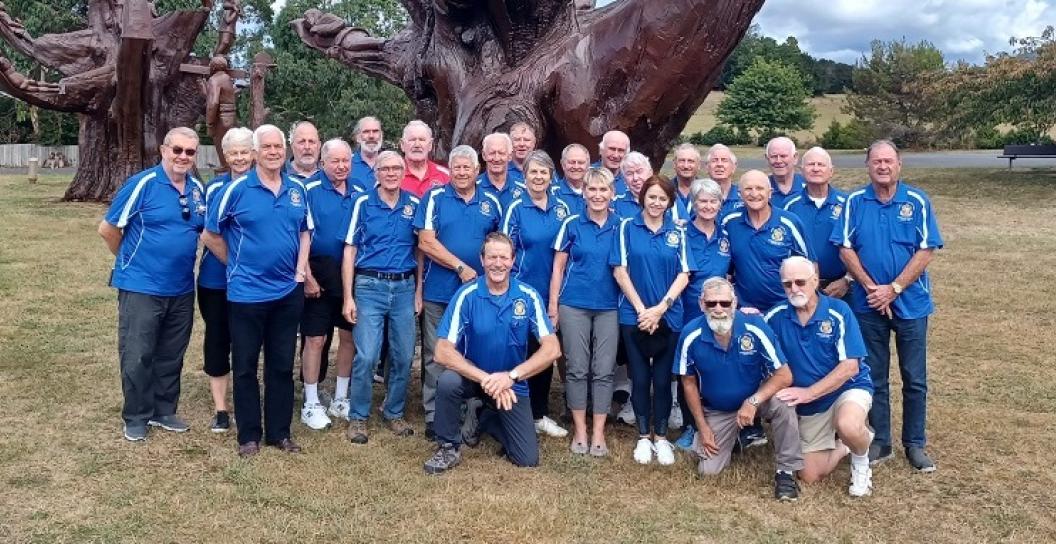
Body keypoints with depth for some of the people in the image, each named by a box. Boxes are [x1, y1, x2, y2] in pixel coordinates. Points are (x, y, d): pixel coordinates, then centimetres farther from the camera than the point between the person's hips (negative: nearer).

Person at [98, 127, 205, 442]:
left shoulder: (198, 190, 5)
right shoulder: (142, 184, -12)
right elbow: (107, 228, -7)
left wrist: (182, 260, 11)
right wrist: (132, 261, 5)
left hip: (181, 289, 5)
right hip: (141, 287, -5)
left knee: (171, 356, 15)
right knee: (137, 357, 3)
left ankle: (164, 411, 28)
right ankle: (136, 417, 18)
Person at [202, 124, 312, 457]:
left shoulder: (297, 190, 5)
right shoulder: (236, 189, -7)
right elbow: (210, 236, -1)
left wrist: (300, 270, 5)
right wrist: (237, 265, 2)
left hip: (288, 292, 4)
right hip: (247, 292, -3)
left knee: (282, 365, 11)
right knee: (245, 366, 6)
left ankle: (280, 432, 23)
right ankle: (249, 436, 19)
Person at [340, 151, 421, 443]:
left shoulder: (414, 204, 5)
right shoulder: (363, 203, -1)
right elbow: (349, 251, 0)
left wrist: (418, 291, 5)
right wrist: (348, 297, -5)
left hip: (404, 287, 3)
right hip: (370, 287, -2)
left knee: (403, 356, 7)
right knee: (366, 357, -5)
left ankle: (394, 413, 24)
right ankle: (358, 417, 11)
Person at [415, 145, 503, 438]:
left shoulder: (492, 202, 8)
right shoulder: (435, 198, -1)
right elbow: (426, 243, -8)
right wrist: (461, 267, -13)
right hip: (439, 291, -2)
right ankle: (433, 416, 13)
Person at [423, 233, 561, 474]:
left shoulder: (528, 296, -12)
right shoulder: (466, 295, -17)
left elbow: (552, 349, -17)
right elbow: (443, 352, -22)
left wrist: (511, 376, -28)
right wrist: (486, 379, -32)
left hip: (512, 384, 2)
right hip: (472, 377, -1)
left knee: (528, 459, -5)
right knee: (448, 381, -35)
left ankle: (486, 418, 24)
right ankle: (448, 448, -9)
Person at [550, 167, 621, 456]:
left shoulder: (620, 226, 3)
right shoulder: (572, 224, 0)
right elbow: (558, 265, 2)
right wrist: (553, 304, -2)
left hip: (609, 307, 1)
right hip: (574, 305, -1)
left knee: (603, 370, 2)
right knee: (578, 369, 4)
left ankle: (598, 432, 12)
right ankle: (580, 430, 15)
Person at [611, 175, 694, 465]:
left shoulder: (677, 233, 6)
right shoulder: (627, 227, 0)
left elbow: (683, 274, 0)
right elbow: (620, 271, -4)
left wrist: (661, 308, -12)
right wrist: (641, 309, -10)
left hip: (669, 317, 1)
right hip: (634, 316, -1)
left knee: (662, 379, 6)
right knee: (640, 378, 6)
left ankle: (661, 437, 19)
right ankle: (643, 436, 18)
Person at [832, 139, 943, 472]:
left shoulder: (917, 202, -4)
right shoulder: (855, 202, 0)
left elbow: (926, 251, -8)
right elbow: (846, 250, -3)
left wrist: (893, 289, -14)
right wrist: (871, 288, -12)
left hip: (911, 303, -1)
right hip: (868, 304, 1)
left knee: (914, 379, 6)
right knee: (874, 377, 9)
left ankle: (915, 444, 20)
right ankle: (880, 442, 21)